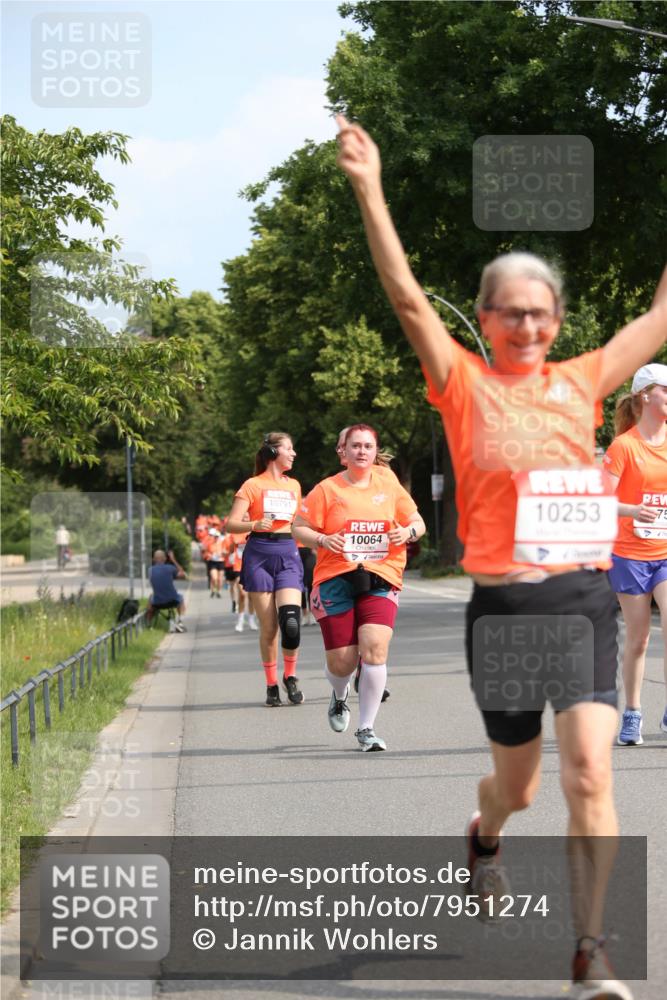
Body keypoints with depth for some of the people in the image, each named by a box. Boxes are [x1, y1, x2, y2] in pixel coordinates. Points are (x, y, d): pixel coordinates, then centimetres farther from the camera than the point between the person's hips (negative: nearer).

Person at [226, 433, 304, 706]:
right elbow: (231, 524, -5)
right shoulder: (253, 485, 2)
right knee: (268, 627, -4)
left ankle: (290, 676, 4)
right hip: (259, 554, -3)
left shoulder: (294, 486, 17)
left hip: (288, 553, 3)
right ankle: (271, 685, 9)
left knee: (291, 621, -15)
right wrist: (255, 524, -21)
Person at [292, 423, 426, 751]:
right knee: (342, 661, -2)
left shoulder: (390, 487, 9)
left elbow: (417, 522, 17)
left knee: (375, 649, -18)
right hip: (335, 580, -1)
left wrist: (408, 531, -6)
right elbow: (299, 528, 4)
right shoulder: (327, 490, 2)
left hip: (380, 581, 1)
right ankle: (340, 696, 38)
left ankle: (366, 729, -6)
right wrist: (322, 540, -15)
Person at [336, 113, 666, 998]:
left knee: (590, 769, -14)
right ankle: (484, 834, 51)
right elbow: (408, 297, -9)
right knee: (519, 782, 14)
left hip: (585, 599, 1)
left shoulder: (581, 383, 9)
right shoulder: (466, 385, 1)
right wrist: (370, 189, -18)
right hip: (503, 606, -1)